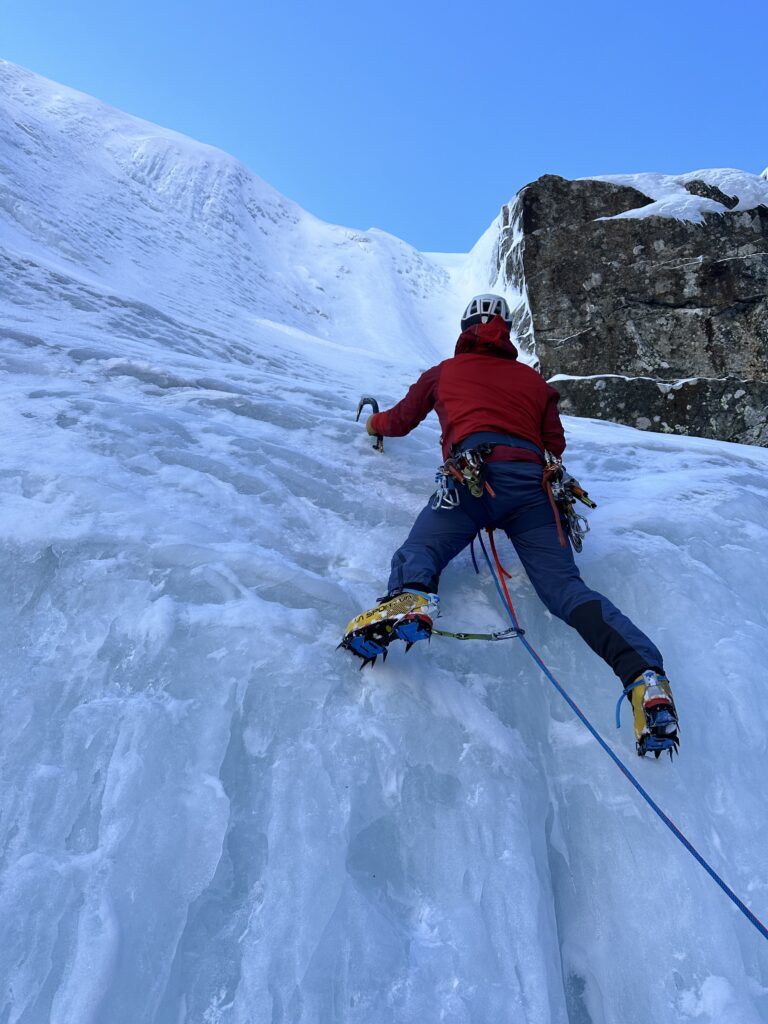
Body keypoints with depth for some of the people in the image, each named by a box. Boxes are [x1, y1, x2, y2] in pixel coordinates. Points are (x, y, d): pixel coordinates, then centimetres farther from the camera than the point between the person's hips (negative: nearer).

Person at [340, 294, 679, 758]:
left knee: (419, 551, -7)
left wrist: (375, 422, 61)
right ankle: (645, 674, -24)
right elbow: (556, 445, 29)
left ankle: (410, 599, -43)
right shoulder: (534, 379, 31)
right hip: (533, 484, 3)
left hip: (473, 474, -2)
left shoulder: (444, 372, 28)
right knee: (566, 586, -5)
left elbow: (400, 421, 38)